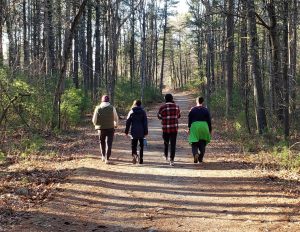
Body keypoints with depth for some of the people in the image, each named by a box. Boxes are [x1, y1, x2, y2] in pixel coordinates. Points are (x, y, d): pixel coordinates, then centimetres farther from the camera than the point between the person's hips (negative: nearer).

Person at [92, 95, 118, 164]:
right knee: (109, 143, 1)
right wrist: (115, 125, 24)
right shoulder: (112, 108, -5)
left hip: (101, 128, 2)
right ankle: (107, 159, -7)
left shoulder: (98, 108, -2)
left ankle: (103, 156, 30)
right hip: (110, 128, -2)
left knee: (102, 142, 21)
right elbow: (116, 118, 3)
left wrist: (96, 125, 21)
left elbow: (94, 120, -1)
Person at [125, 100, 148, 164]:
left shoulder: (131, 112, 1)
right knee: (141, 146, 11)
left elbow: (128, 123, 2)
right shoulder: (143, 112, 1)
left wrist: (126, 131, 8)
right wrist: (146, 132, 3)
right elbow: (145, 123, -1)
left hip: (134, 131, 0)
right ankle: (141, 159, 11)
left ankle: (135, 155, -23)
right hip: (141, 132, 0)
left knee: (133, 145, 5)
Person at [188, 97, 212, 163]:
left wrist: (189, 128, 15)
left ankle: (195, 154, -28)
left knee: (194, 144, 0)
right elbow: (209, 121, 4)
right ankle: (200, 158, 9)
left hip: (194, 126, -1)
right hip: (204, 126, 1)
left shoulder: (192, 110, 5)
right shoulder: (206, 110, 4)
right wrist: (210, 130, 11)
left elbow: (189, 120, 6)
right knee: (202, 144, 12)